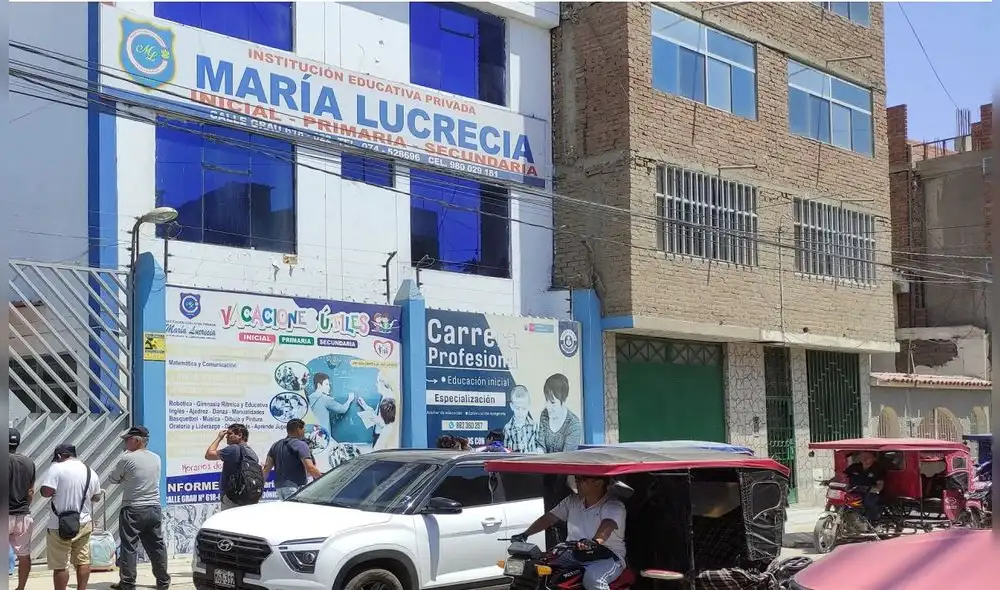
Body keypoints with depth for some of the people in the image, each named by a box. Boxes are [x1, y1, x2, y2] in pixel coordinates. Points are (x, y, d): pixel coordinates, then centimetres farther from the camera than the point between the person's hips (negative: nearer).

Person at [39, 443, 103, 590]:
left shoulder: (57, 468, -10)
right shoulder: (91, 472, 9)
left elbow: (46, 492, -18)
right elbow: (96, 497, 18)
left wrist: (58, 491, 2)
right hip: (84, 524, 6)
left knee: (60, 565, 1)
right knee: (83, 561, 14)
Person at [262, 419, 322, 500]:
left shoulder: (276, 446, 15)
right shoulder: (300, 445, -7)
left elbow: (266, 469, 11)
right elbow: (310, 468, -16)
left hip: (279, 487, 8)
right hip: (295, 487, -8)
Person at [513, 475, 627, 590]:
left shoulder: (615, 507, -9)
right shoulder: (572, 501, 11)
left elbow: (607, 526, -30)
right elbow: (548, 518, 9)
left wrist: (595, 541, -52)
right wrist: (525, 534, -5)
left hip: (607, 556, -6)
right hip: (573, 553, 6)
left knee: (592, 578, -39)